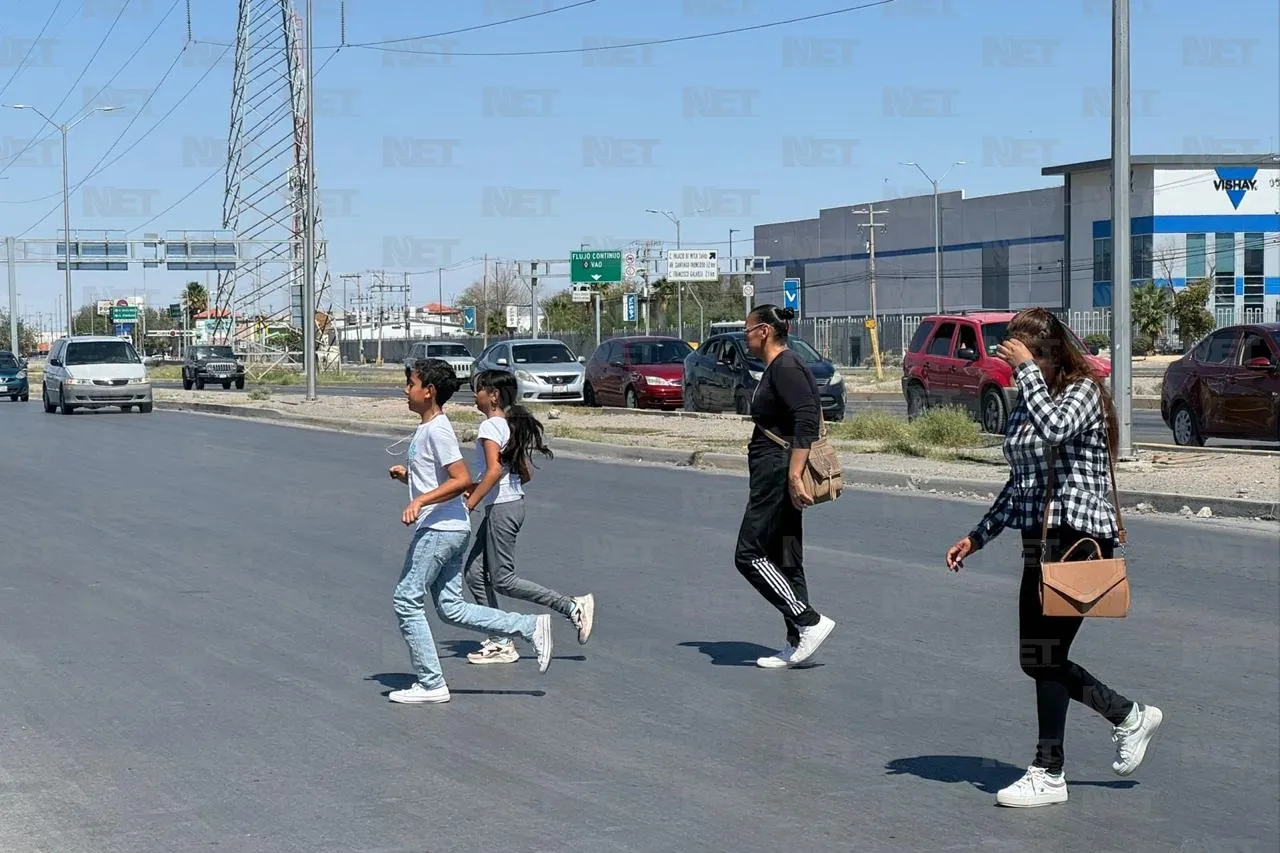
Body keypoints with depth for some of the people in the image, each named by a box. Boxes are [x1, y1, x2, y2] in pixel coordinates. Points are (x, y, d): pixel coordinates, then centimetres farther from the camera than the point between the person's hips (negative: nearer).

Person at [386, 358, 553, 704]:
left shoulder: (437, 430, -14)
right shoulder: (426, 428, 17)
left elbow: (462, 480, -22)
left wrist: (420, 501, -26)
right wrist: (407, 475, 11)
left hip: (439, 529, -10)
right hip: (451, 530, 10)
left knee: (407, 599, -4)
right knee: (451, 609, 10)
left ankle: (431, 683, 1)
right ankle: (531, 627, 9)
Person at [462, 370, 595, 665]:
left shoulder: (490, 427, -14)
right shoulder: (512, 425, 14)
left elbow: (494, 470, -26)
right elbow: (526, 474, 16)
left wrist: (469, 505, -23)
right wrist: (480, 490, 21)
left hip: (501, 508, -10)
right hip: (513, 502, 10)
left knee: (503, 580, -4)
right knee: (475, 574, 9)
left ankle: (573, 607, -3)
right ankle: (500, 642, 8)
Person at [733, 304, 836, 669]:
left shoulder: (786, 367, -14)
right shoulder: (775, 368, 17)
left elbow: (807, 420, -24)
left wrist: (794, 476, -29)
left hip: (779, 475, -11)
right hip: (772, 475, 11)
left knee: (749, 554, -9)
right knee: (783, 560, 10)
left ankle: (810, 622, -8)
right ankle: (797, 643, 12)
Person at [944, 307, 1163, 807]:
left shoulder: (1084, 391, -8)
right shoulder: (1025, 406, 14)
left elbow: (1054, 428, -31)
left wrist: (1026, 369, -21)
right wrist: (977, 537, 20)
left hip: (1079, 539, -9)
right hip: (1039, 541, 9)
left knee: (1045, 656, -6)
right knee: (1038, 659, 10)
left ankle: (1048, 775, 4)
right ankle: (1130, 718, 28)